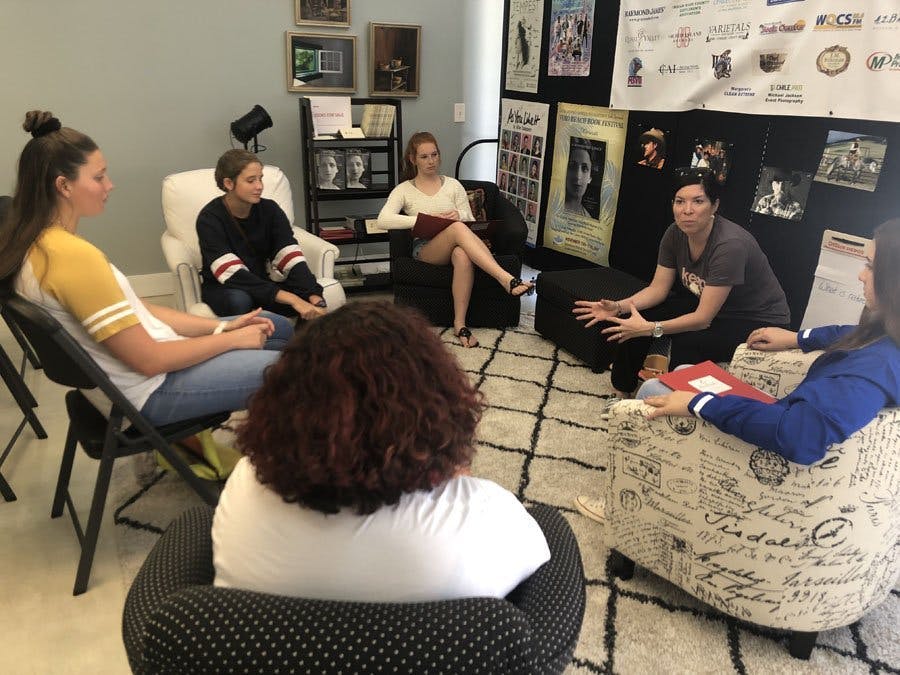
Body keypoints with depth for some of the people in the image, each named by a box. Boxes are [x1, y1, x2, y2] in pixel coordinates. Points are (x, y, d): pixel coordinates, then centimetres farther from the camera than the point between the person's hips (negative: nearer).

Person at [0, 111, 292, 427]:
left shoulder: (38, 243, 4)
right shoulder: (73, 255, -27)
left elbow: (136, 308, 6)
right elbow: (150, 360, -24)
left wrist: (222, 326, 1)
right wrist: (232, 338, -11)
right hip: (149, 391, -10)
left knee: (280, 328, 16)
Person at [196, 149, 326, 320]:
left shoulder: (269, 210, -7)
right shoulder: (209, 218, -18)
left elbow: (292, 260, -18)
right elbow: (234, 275, -29)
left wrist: (316, 299, -37)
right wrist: (291, 299, -39)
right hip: (221, 289, -3)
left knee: (308, 300, -23)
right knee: (239, 300, -37)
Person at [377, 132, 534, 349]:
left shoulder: (453, 185, 19)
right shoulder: (403, 190, 12)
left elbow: (471, 222, 14)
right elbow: (383, 220, -7)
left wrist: (460, 215, -11)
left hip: (454, 245, 2)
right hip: (425, 248, -2)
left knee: (462, 255, -40)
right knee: (457, 228, -37)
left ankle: (460, 323, -37)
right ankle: (507, 279, -49)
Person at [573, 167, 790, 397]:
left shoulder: (730, 244, -32)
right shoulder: (675, 234, -12)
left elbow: (703, 318, -30)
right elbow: (658, 289, -6)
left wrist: (650, 328, -33)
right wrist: (618, 307, -21)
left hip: (759, 320, -7)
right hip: (704, 306, 7)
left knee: (687, 342, -32)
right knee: (637, 316, -8)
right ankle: (622, 390, 8)